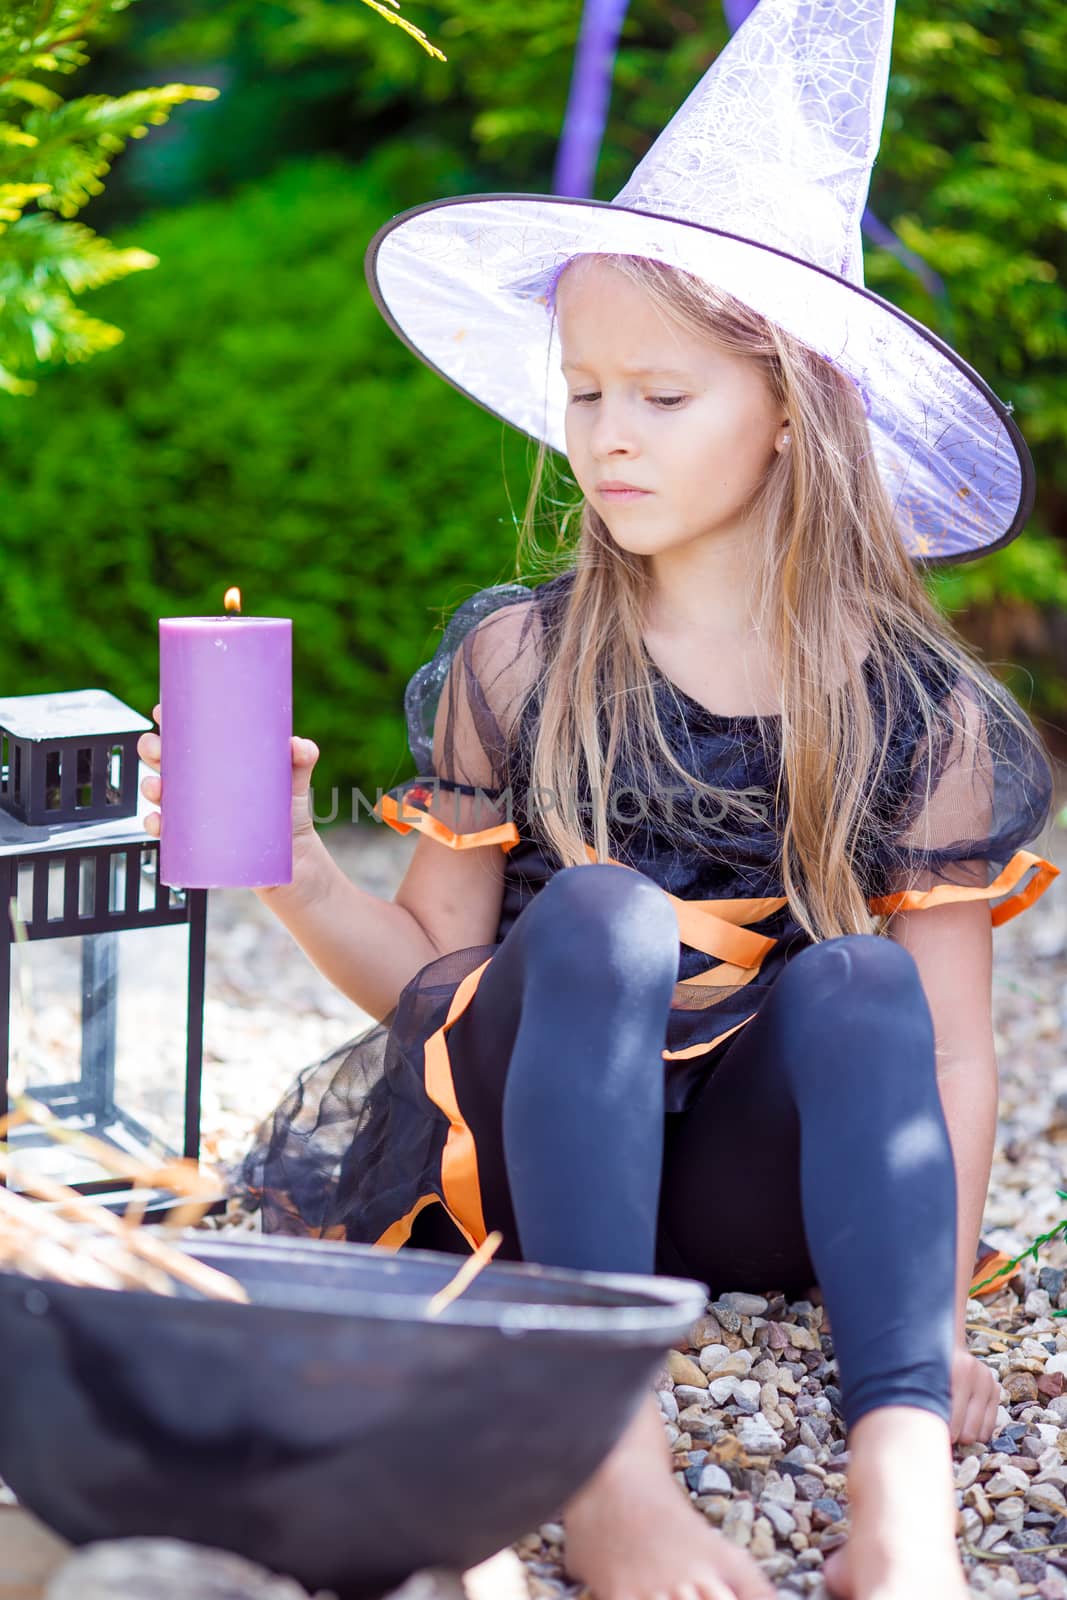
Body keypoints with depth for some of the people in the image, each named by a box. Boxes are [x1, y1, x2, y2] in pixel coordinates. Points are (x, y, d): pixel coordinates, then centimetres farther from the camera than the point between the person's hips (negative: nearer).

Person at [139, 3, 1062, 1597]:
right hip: (516, 1160, 0)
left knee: (857, 986, -29)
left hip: (754, 1194, 0)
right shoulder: (517, 659, 1)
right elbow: (434, 965, 4)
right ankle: (607, 1459, -41)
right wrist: (295, 870, -15)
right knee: (599, 916, -28)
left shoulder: (918, 711, -1)